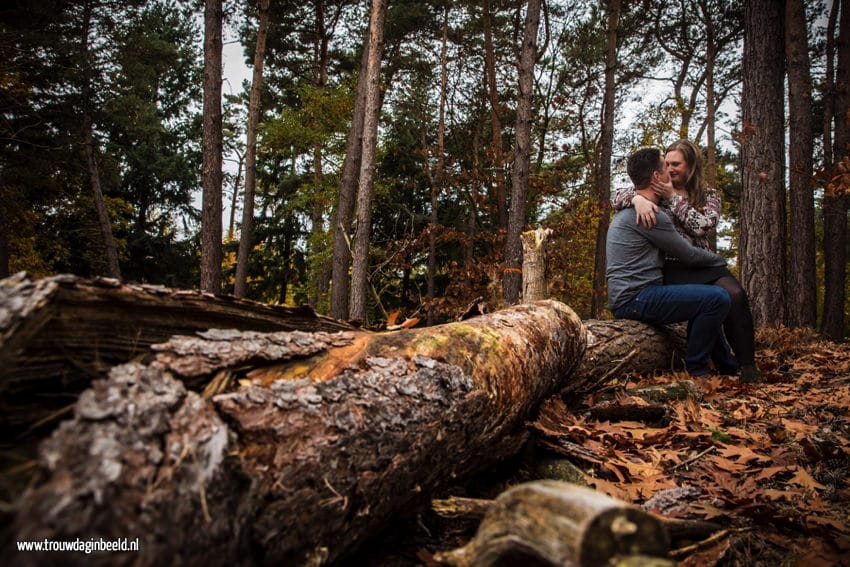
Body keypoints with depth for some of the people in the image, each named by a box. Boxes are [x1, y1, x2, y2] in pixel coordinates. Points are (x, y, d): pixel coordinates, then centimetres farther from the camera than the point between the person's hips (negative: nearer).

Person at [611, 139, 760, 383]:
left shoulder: (709, 195, 12)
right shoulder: (657, 191, 12)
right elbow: (617, 197, 1)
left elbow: (703, 227, -7)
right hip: (672, 268, -1)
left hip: (702, 263, 2)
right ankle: (726, 366, -10)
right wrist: (637, 198, -21)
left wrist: (674, 197, -8)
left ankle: (747, 366, -16)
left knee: (735, 294, -29)